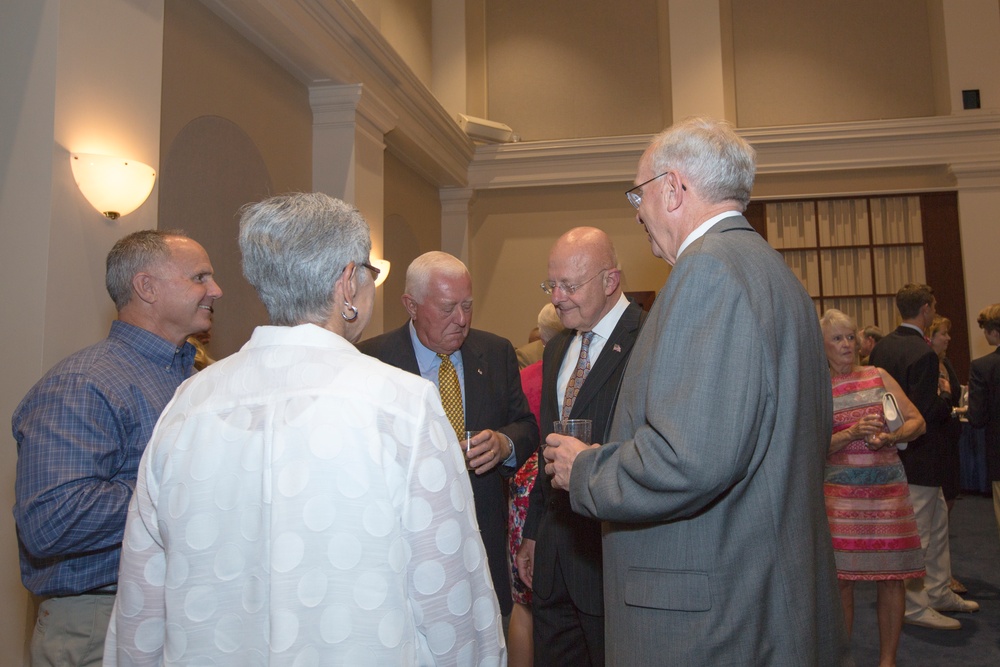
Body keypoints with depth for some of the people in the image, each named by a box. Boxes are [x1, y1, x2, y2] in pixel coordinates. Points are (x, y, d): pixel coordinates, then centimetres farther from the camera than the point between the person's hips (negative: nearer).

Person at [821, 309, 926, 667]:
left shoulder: (878, 376, 8)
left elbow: (917, 421, 5)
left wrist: (890, 437, -14)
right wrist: (853, 433, -17)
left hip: (888, 486, 2)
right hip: (840, 491, -2)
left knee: (891, 577, 4)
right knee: (840, 577, 0)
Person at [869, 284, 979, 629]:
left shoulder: (882, 346, 4)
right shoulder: (923, 354, -22)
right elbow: (928, 414, -25)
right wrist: (946, 395, -5)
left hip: (894, 451, 9)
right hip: (919, 456, -9)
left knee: (938, 520, 22)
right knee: (917, 532, 3)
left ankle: (939, 591, 34)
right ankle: (915, 606, 15)